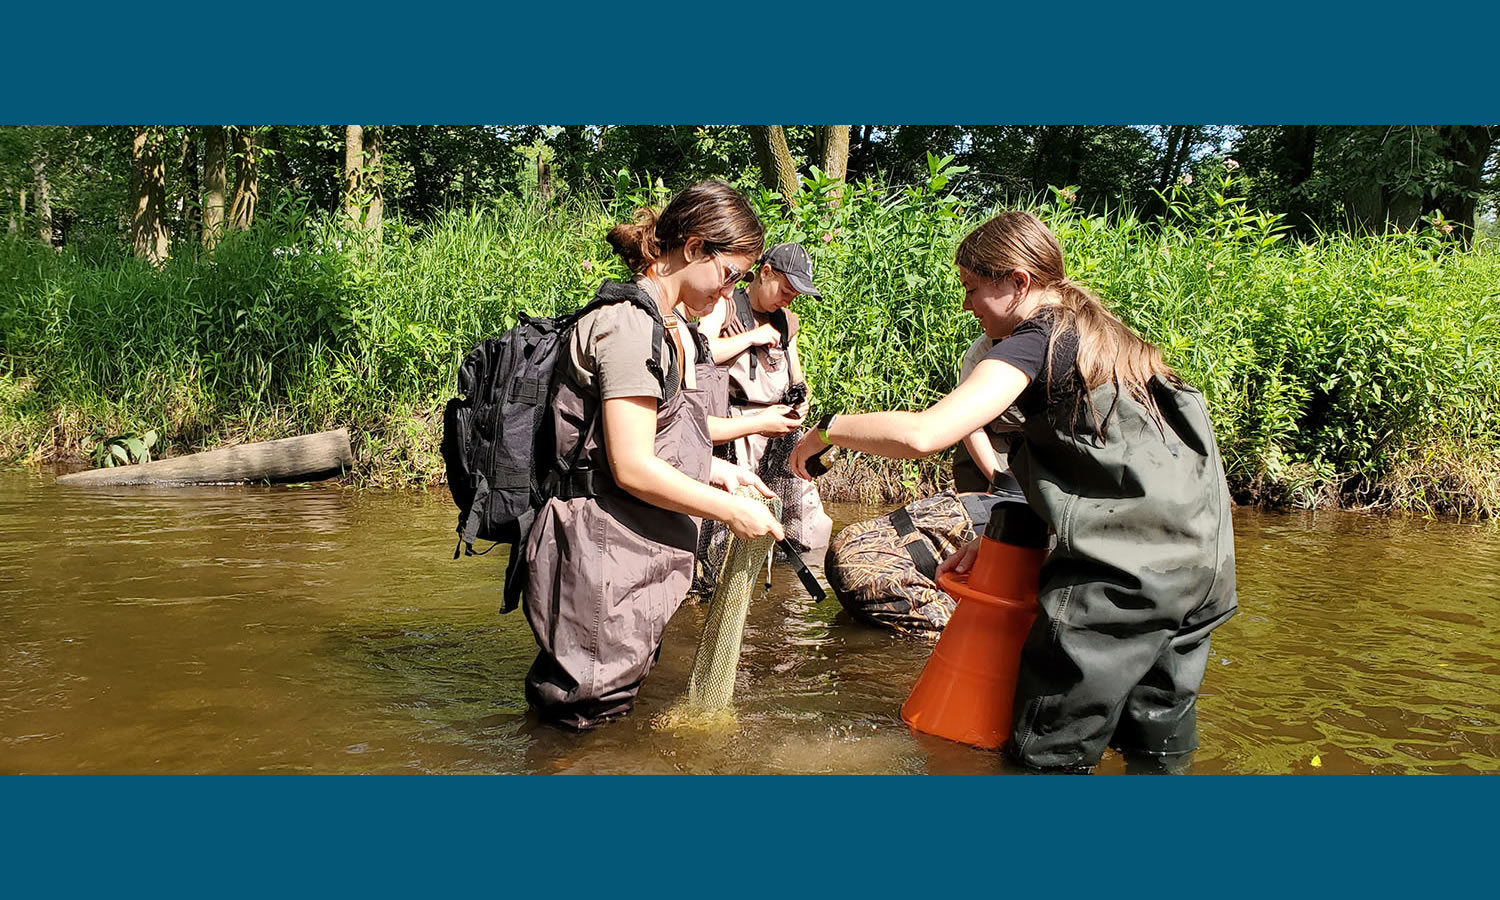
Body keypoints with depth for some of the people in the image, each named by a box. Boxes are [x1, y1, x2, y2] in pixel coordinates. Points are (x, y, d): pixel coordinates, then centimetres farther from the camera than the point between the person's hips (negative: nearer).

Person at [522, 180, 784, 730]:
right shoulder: (629, 326, -18)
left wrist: (712, 467, 9)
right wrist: (730, 510, -13)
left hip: (637, 551, 10)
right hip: (605, 555, -10)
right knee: (578, 723, 2)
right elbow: (633, 468, -21)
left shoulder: (668, 327, 15)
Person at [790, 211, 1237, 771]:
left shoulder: (1037, 342, -10)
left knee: (1051, 751, 2)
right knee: (1156, 743, 19)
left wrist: (826, 429, -6)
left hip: (1126, 571, -9)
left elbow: (923, 434, -21)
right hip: (1197, 561, 9)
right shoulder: (1100, 334, 18)